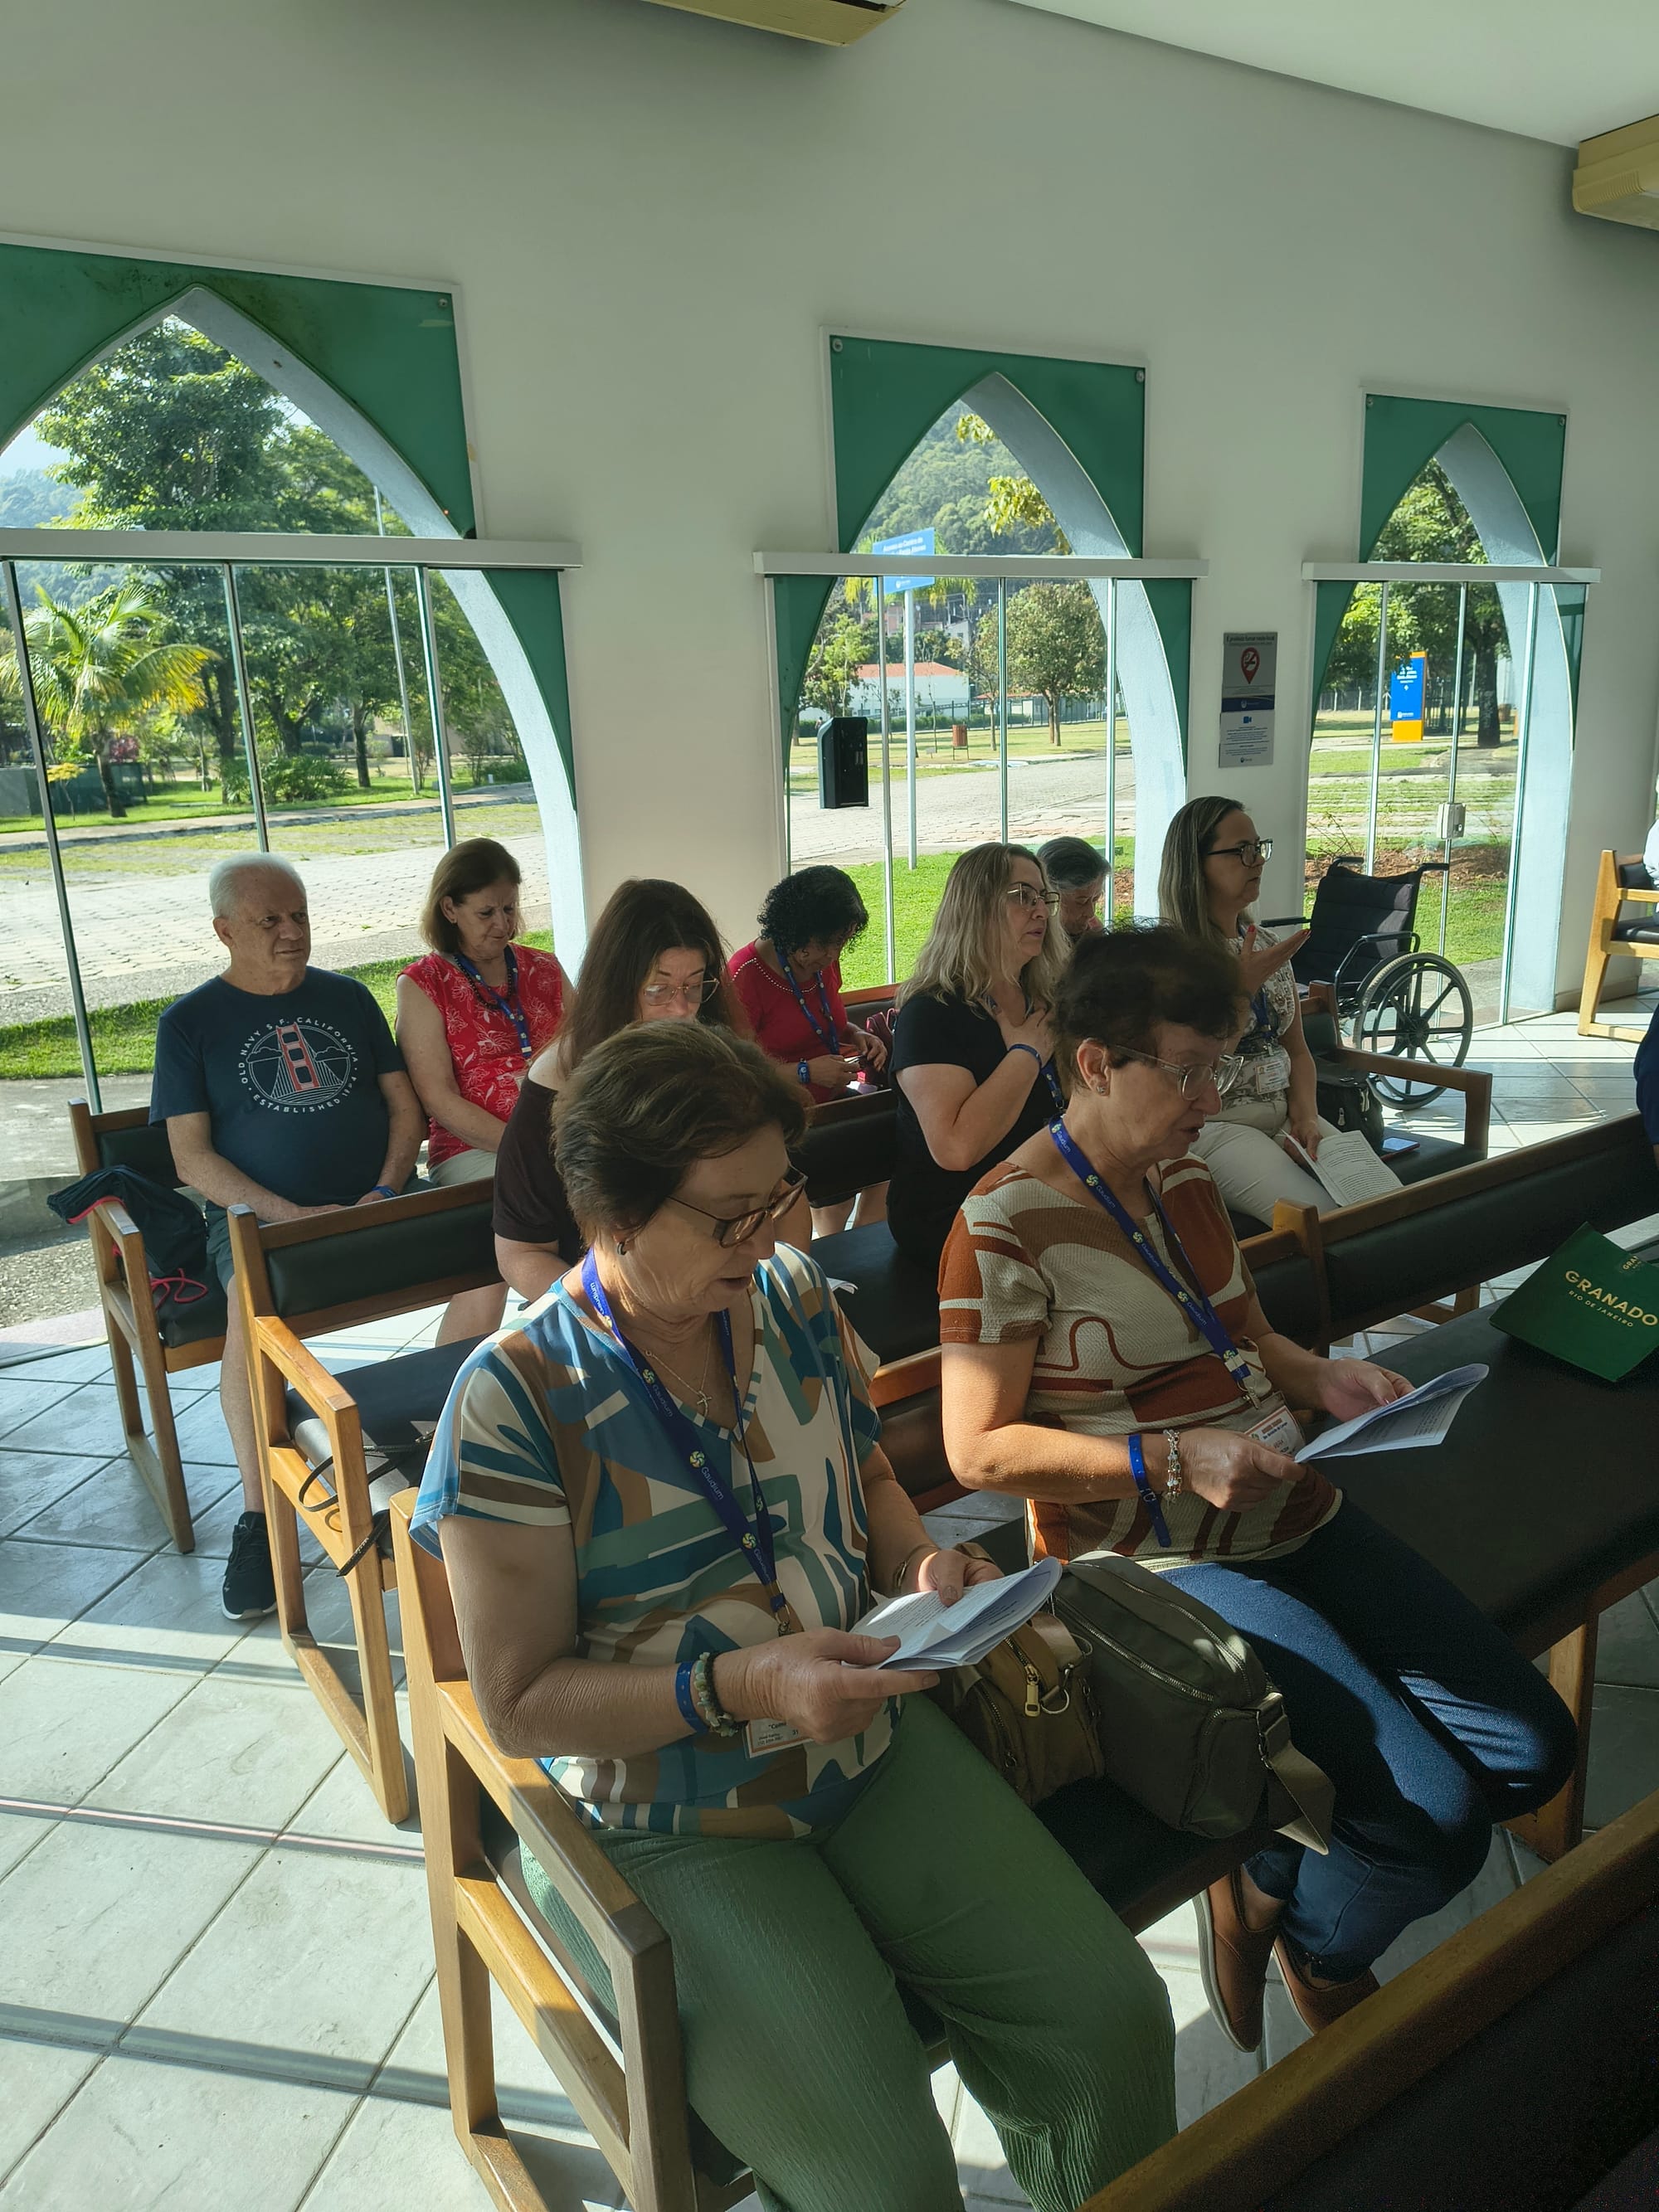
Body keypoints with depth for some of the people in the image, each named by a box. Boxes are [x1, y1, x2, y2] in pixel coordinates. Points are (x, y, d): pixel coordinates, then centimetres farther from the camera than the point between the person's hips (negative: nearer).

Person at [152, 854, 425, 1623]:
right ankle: (257, 1516, -18)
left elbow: (405, 1106, 13)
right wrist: (293, 1215, -14)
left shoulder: (348, 998, 14)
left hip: (374, 1203, 3)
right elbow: (191, 1156, -1)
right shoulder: (190, 1022, 6)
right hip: (258, 1215, -2)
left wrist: (386, 1193, -6)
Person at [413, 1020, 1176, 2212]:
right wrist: (743, 1686, -25)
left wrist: (922, 1560, -6)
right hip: (673, 1834, -4)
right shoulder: (517, 1397, -18)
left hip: (877, 1747, 5)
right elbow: (522, 1701, -13)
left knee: (1112, 2013, -6)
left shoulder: (795, 1297, -1)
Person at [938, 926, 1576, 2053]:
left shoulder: (1186, 1175, 8)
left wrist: (1324, 1376, 0)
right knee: (1437, 1818, -14)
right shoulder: (1009, 1225, -17)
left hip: (1295, 1518, 8)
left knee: (1531, 1749, 3)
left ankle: (1269, 1879, 19)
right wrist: (1171, 1460, -23)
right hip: (1161, 1560, -8)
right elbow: (981, 1450, -16)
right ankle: (1322, 1956, 20)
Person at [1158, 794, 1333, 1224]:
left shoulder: (1268, 946, 13)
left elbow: (1296, 1049, 16)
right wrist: (1243, 984, -20)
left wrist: (1306, 1116, -2)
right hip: (1215, 1124, -7)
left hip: (1283, 1117, 7)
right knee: (1325, 1215, -25)